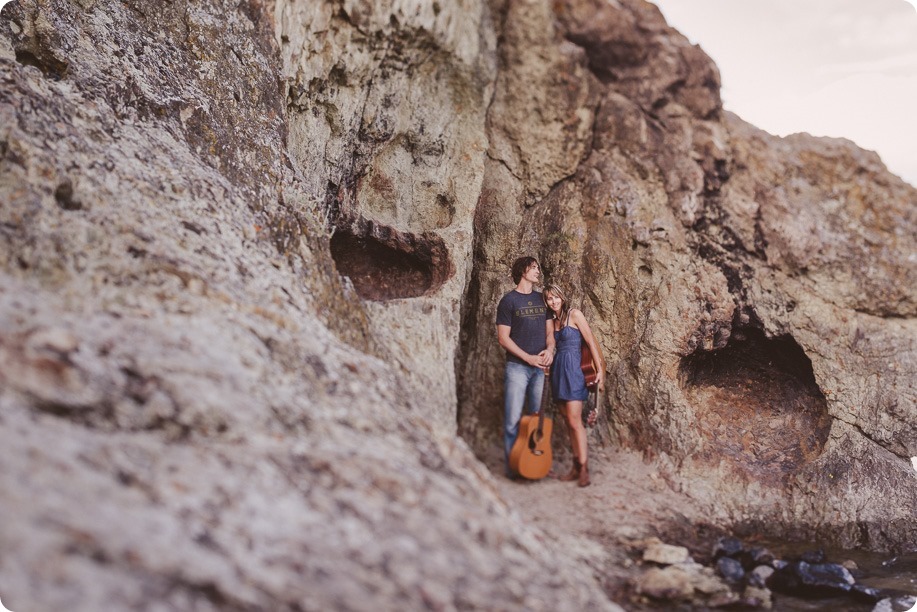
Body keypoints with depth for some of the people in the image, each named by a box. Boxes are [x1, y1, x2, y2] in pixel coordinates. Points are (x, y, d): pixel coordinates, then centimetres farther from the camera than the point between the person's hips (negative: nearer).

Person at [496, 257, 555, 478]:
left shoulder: (541, 299, 13)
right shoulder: (509, 300, -3)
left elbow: (549, 330, 16)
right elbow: (503, 337, -7)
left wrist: (549, 349, -5)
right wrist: (528, 358, -14)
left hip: (540, 367, 5)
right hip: (517, 367, -5)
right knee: (513, 419, -5)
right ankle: (513, 466, 5)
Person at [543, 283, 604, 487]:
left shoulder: (574, 314, -3)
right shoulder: (551, 321, 14)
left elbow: (591, 341, -6)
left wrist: (600, 369, -10)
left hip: (573, 369, -6)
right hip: (558, 371, 7)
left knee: (574, 421, -12)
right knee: (569, 422, 7)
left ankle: (584, 469, -9)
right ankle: (576, 467, 12)